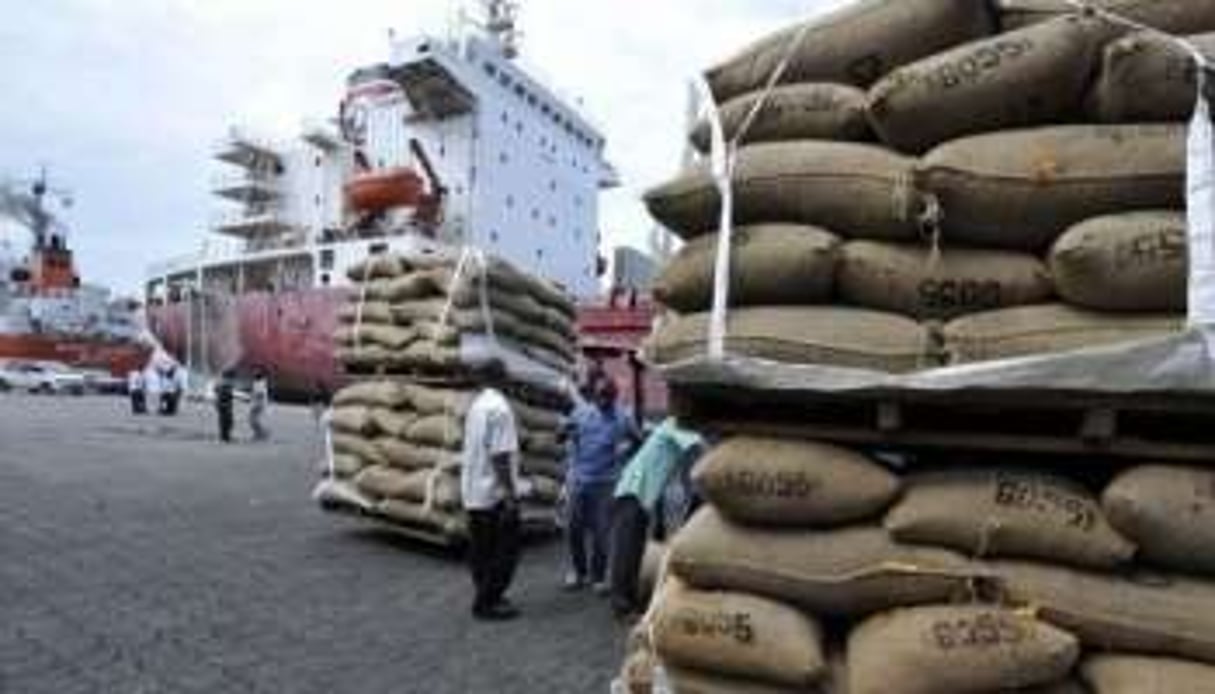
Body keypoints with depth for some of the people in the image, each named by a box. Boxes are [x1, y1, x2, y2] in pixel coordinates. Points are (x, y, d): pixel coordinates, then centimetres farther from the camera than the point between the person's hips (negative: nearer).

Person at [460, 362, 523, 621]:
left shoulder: (476, 404, 9)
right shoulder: (499, 407, -18)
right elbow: (499, 455, -22)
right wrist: (510, 493, -19)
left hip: (474, 492, 9)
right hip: (495, 493, -9)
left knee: (481, 550, 16)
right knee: (505, 550, 1)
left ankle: (484, 598, 24)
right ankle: (487, 602, 5)